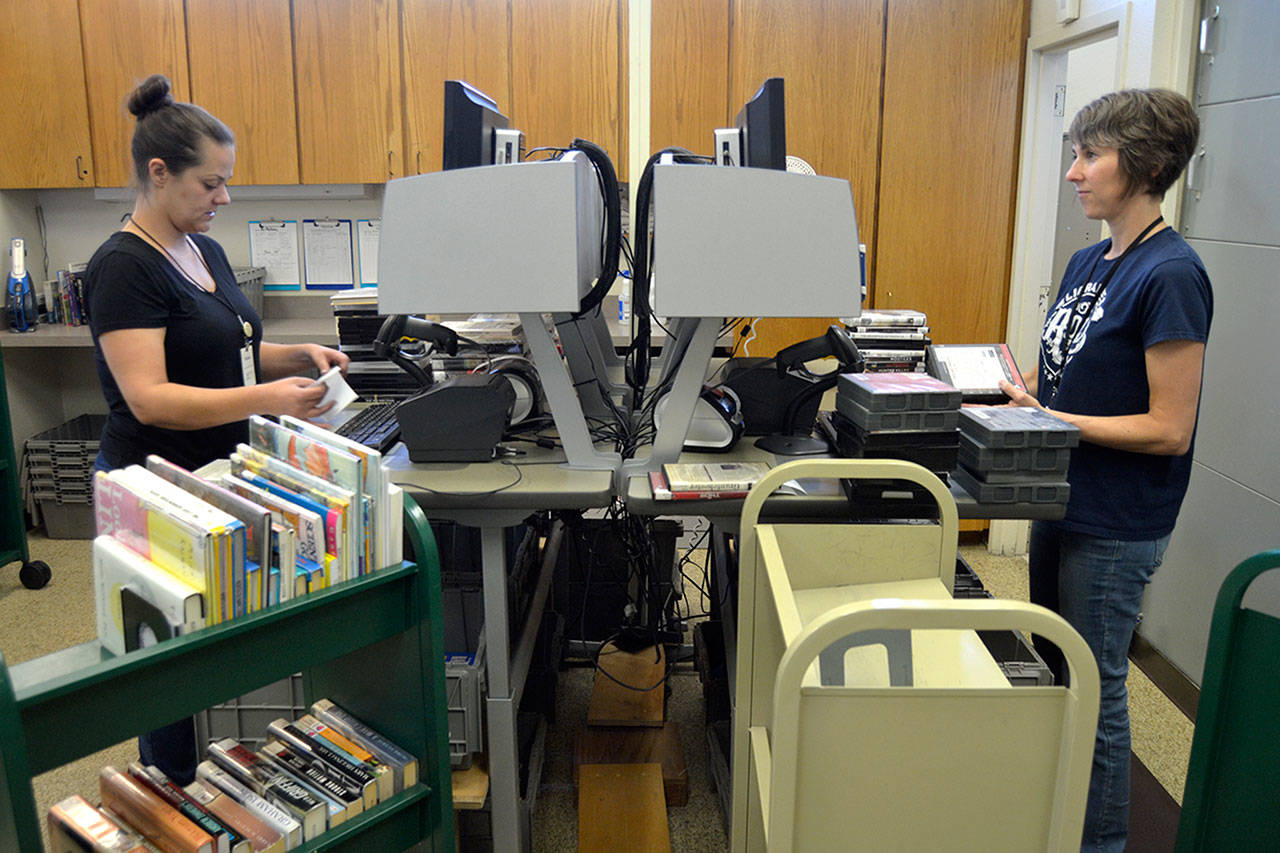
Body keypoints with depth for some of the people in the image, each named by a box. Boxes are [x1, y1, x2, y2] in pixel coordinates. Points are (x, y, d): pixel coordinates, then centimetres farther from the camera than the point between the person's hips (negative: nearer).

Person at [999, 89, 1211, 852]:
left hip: (1117, 528, -9)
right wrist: (1012, 389, -2)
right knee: (1051, 669, 22)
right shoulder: (1089, 262, 7)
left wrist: (1046, 417, -22)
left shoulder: (1170, 274, -19)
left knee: (1096, 689, 6)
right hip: (1064, 501, 9)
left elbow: (1169, 430, -21)